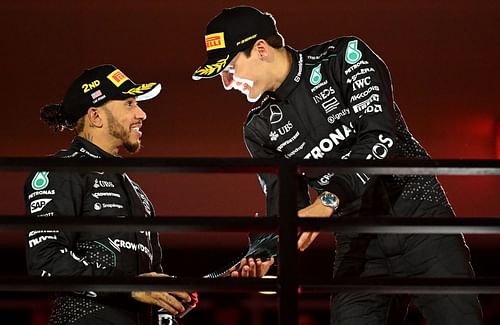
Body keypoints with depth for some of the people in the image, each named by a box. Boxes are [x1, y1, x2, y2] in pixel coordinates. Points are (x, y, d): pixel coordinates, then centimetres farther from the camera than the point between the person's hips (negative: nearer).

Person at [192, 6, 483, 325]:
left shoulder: (345, 57, -8)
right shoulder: (261, 128, 7)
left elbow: (381, 136, -20)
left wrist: (328, 201, -30)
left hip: (417, 216, -4)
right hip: (357, 243, 4)